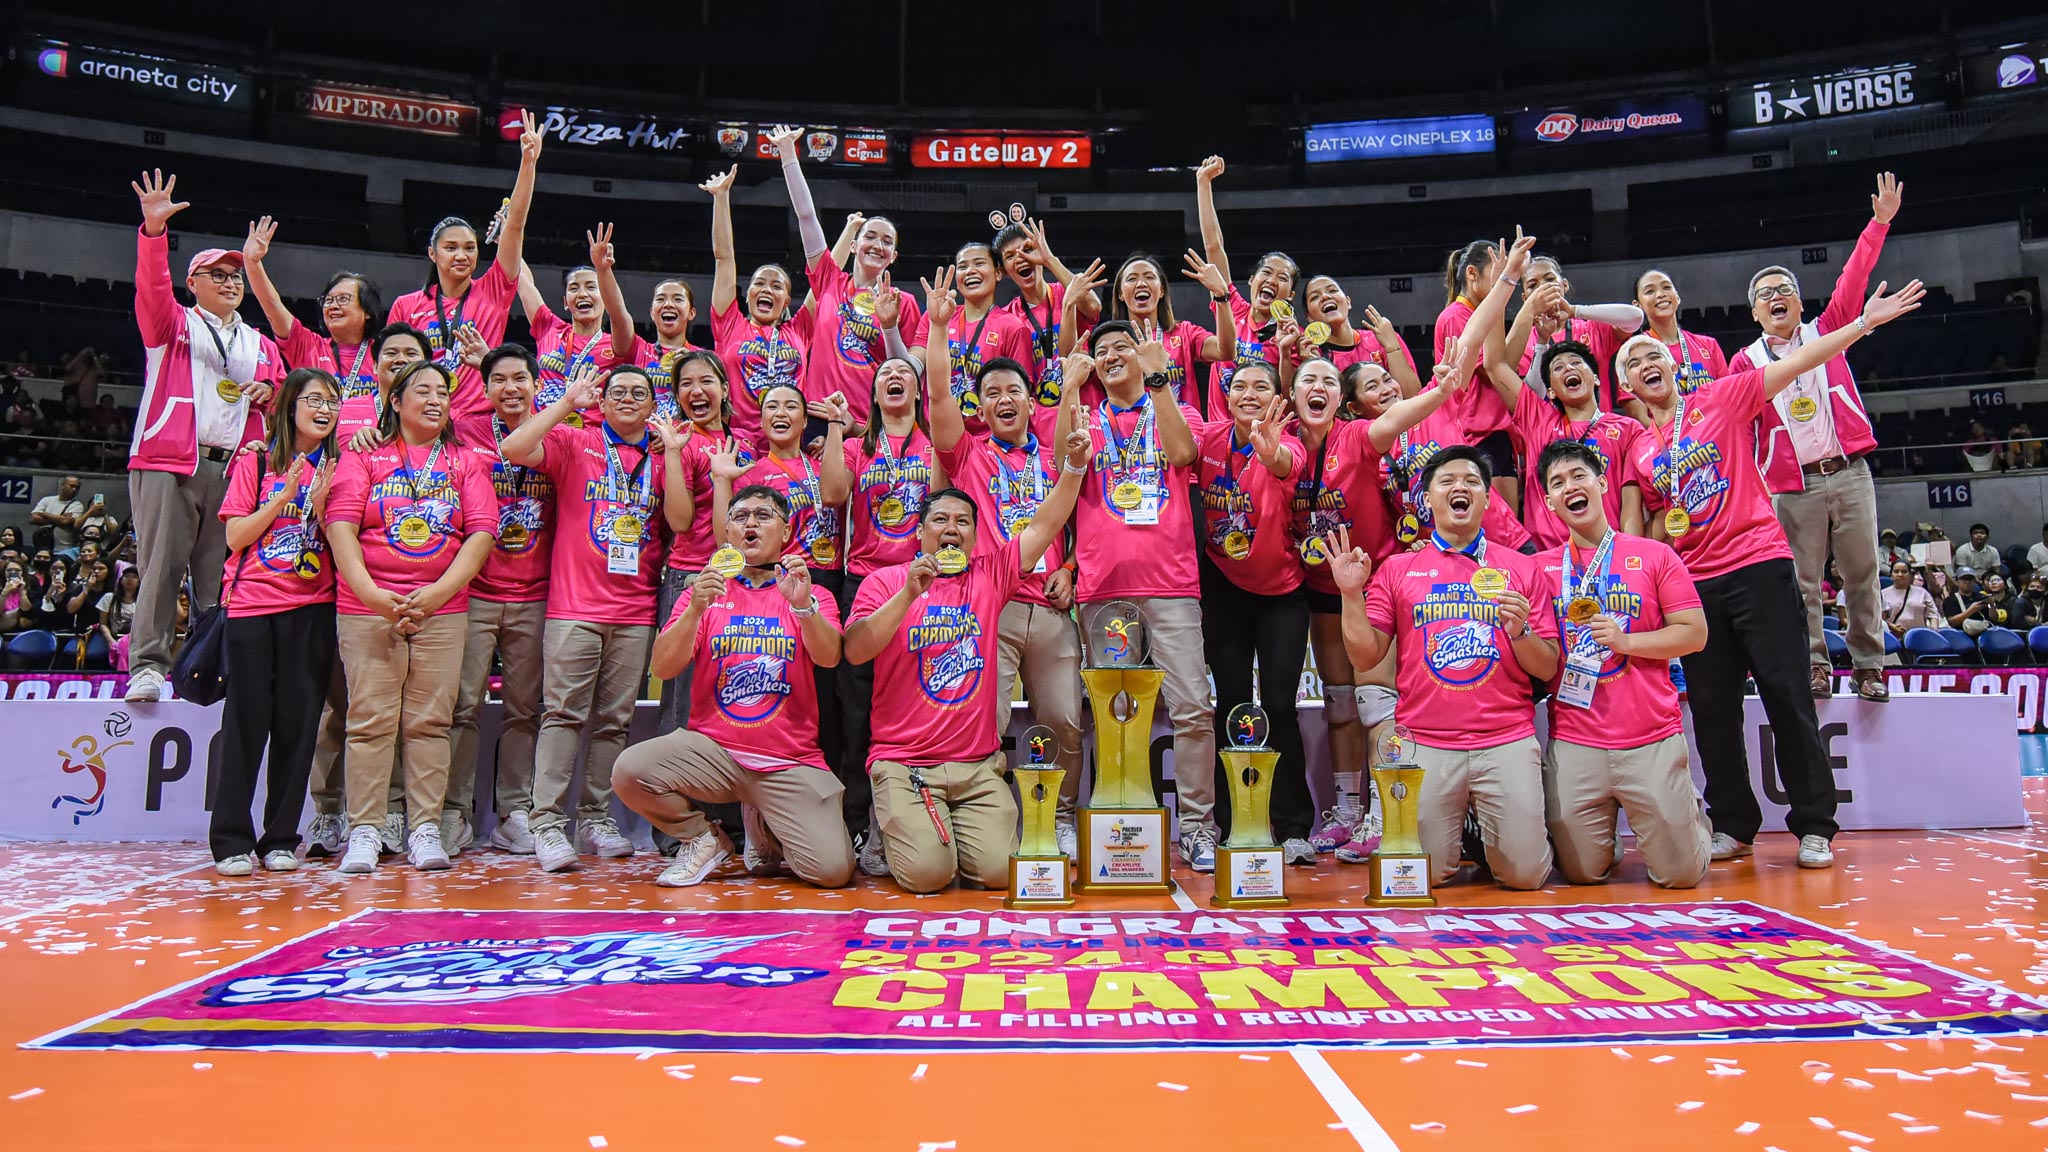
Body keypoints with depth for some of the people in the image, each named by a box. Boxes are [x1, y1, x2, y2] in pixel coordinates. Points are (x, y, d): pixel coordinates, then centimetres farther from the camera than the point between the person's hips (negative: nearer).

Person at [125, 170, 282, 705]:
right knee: (161, 565, -9)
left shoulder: (261, 345, 24)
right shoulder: (172, 324, 14)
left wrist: (267, 394, 3)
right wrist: (154, 230, -18)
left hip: (234, 468, 3)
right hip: (169, 461, -3)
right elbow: (152, 286, -4)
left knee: (221, 574, 0)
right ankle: (147, 665, -11)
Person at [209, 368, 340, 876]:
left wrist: (320, 504, -10)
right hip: (253, 604, -1)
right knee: (247, 719, -2)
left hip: (313, 609, 2)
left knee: (297, 722, 1)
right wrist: (285, 495, -10)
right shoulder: (257, 462, 6)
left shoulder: (337, 468, 10)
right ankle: (232, 840, 6)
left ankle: (281, 839, 9)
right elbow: (235, 536, -1)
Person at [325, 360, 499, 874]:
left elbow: (482, 532, 3)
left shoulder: (466, 463, 13)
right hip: (367, 606, -1)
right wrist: (370, 592, -14)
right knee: (370, 719, -3)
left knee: (429, 721, 0)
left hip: (443, 609, 1)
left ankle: (425, 830, 5)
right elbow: (341, 524, -1)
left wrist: (439, 591, -10)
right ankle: (364, 831, 3)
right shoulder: (365, 455, 10)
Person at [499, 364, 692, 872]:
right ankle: (548, 823, -4)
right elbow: (514, 449, -11)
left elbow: (680, 520, -1)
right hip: (574, 605, -3)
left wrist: (671, 454, -6)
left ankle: (595, 818, 15)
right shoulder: (574, 443, 6)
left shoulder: (661, 457, 12)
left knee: (614, 720, 7)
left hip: (635, 612, 3)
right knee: (563, 713, -6)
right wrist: (567, 402, -8)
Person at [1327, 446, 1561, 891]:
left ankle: (1485, 831, 27)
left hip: (1507, 741, 1)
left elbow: (1548, 669, 7)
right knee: (1422, 876, -3)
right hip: (1425, 745, 0)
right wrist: (1351, 593, -8)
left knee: (1525, 874, -5)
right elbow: (1365, 657, 2)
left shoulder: (1521, 569, 9)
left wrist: (1520, 632, -12)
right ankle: (1452, 832, 29)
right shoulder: (1397, 568, 8)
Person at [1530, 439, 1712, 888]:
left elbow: (1694, 633, 0)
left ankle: (1693, 816, 35)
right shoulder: (1542, 567, 6)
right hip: (1574, 744, 1)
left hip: (1652, 739, -1)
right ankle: (1605, 831, 36)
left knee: (1680, 874, 3)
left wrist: (1626, 640, -13)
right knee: (1582, 873, 4)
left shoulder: (1655, 555, 4)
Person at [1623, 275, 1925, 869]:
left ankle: (1815, 826, 7)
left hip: (1757, 565, -4)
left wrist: (1865, 321, -14)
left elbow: (1796, 362, -5)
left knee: (1787, 693, -3)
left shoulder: (1722, 399, 3)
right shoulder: (1638, 448, 12)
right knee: (1711, 708, 5)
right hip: (1692, 581, 4)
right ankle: (1733, 826, 16)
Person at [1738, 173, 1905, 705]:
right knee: (1802, 581, 0)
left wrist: (1879, 223, -5)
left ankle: (1868, 665, 11)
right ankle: (1814, 665, 8)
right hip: (1794, 487, -1)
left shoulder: (1825, 331, 12)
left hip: (1850, 475, 1)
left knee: (1862, 572, 3)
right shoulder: (1746, 362, 7)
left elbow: (1854, 280, 3)